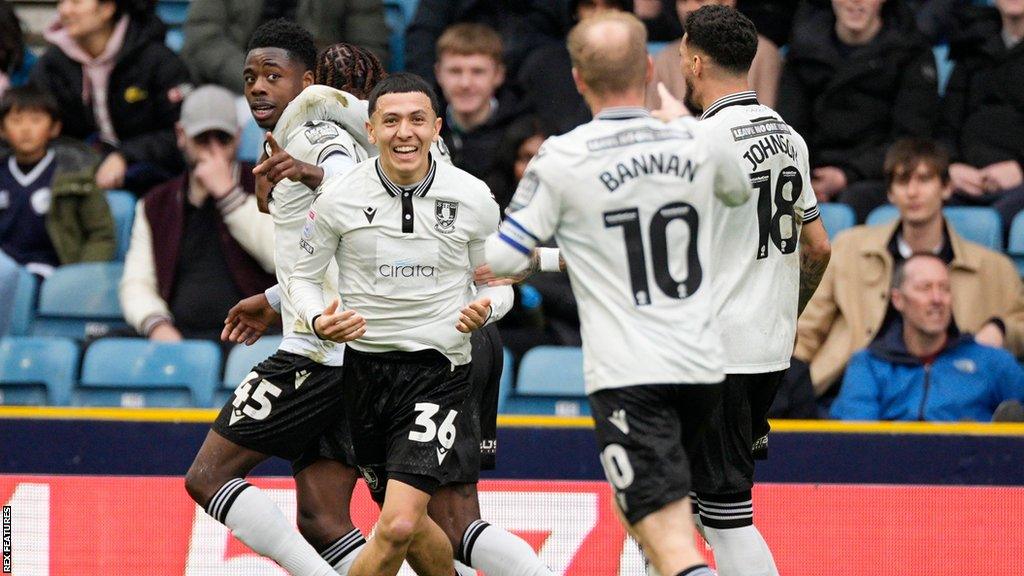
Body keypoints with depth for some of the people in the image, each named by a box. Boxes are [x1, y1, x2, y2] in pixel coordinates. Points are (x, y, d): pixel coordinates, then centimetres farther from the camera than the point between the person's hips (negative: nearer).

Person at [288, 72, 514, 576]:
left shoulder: (473, 198, -5)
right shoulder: (339, 198, -5)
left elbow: (498, 283, 8)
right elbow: (303, 276, 7)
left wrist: (485, 309, -15)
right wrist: (319, 319, -14)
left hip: (439, 369, -2)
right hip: (363, 367, 2)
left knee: (399, 525, -18)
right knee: (405, 523, 12)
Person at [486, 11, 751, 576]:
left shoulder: (563, 159, -10)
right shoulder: (699, 143, 2)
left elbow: (501, 259, -6)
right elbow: (744, 191, 25)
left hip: (626, 375, -5)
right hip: (701, 365, 5)